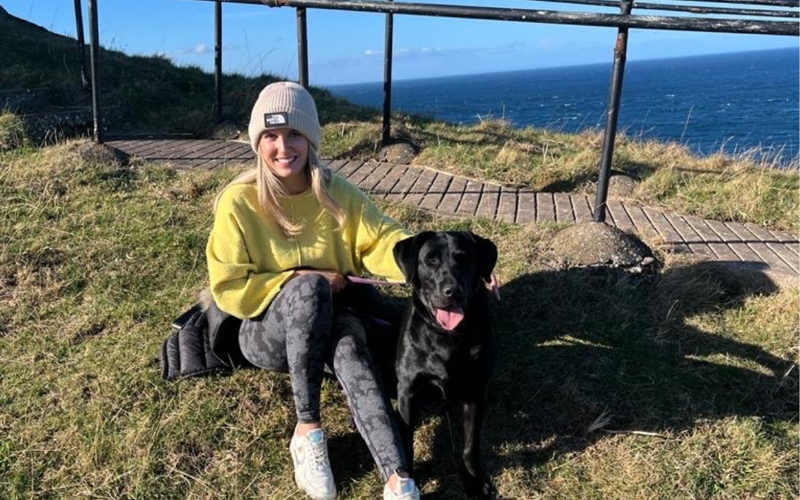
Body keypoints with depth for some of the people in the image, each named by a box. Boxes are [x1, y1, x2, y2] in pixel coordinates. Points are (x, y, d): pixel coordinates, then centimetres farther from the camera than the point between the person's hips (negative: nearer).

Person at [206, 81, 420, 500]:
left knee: (350, 352, -34)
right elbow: (228, 289, -12)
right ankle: (308, 430, -25)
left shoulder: (336, 193, -4)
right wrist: (302, 282, -19)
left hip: (329, 319, 2)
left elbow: (381, 240, -15)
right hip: (266, 331, -1)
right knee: (309, 286, -35)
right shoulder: (239, 201, -12)